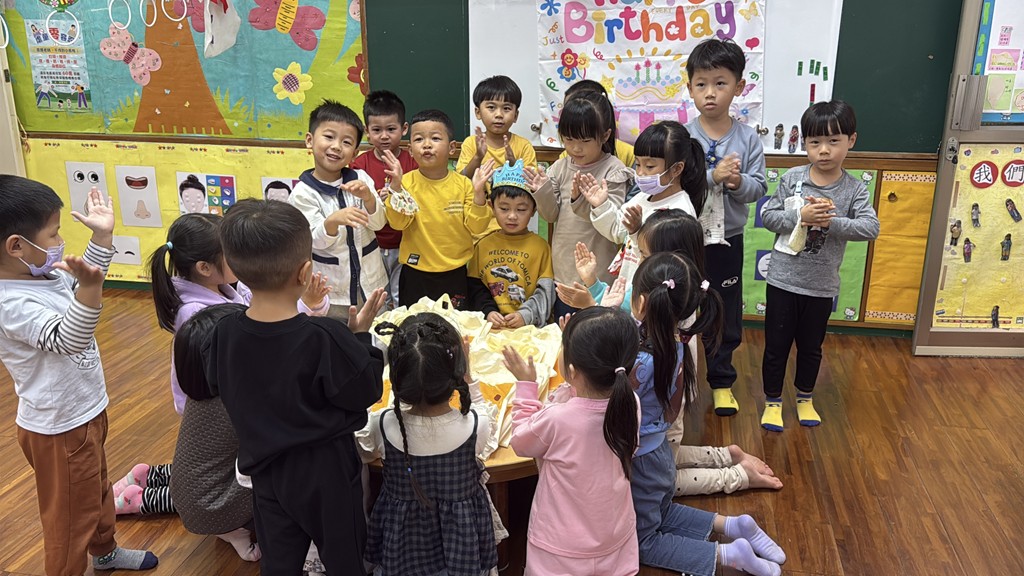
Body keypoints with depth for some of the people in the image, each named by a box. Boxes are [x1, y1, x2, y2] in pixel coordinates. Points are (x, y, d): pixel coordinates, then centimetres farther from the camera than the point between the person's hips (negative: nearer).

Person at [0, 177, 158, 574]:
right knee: (70, 515, 10)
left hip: (86, 410, 10)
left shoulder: (46, 273, -3)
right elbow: (65, 340, -41)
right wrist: (89, 286, -57)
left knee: (98, 489, 30)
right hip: (59, 428, -10)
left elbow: (84, 280, 16)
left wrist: (103, 235, 4)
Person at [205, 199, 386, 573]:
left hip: (265, 468, 5)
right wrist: (359, 336, -7)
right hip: (324, 471, -4)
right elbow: (365, 392, -18)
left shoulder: (225, 332, -15)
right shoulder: (325, 338, -30)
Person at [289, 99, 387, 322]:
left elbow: (378, 224, -7)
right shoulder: (303, 193, -12)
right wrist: (333, 221, -37)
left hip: (370, 283, 3)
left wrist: (368, 197, -27)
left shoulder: (360, 179, -2)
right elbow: (317, 242, -17)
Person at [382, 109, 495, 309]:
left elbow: (476, 226, -7)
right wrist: (396, 186, -27)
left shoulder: (463, 184, -4)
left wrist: (478, 192, -20)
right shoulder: (407, 182, -6)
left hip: (454, 273, 1)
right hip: (415, 274, -1)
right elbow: (398, 223, -16)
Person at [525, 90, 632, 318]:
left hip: (598, 275, -4)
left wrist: (581, 200, -33)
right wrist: (543, 192, -15)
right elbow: (551, 215, 4)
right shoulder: (560, 167, 4)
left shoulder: (614, 171, -9)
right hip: (563, 271, 5)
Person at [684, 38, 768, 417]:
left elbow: (758, 188, -4)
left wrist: (738, 182, -25)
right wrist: (712, 175, -28)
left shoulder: (748, 139, -3)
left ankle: (721, 381, 32)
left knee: (726, 315, 13)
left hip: (727, 240, 2)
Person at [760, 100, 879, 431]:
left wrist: (831, 222, -28)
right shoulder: (792, 179, -7)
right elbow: (767, 215, -10)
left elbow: (871, 228, -16)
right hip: (783, 279, -1)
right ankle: (772, 401, 28)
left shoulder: (855, 189, -5)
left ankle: (805, 399, 40)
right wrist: (800, 217, -25)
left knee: (811, 346, 19)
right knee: (776, 345, 10)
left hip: (822, 285, 1)